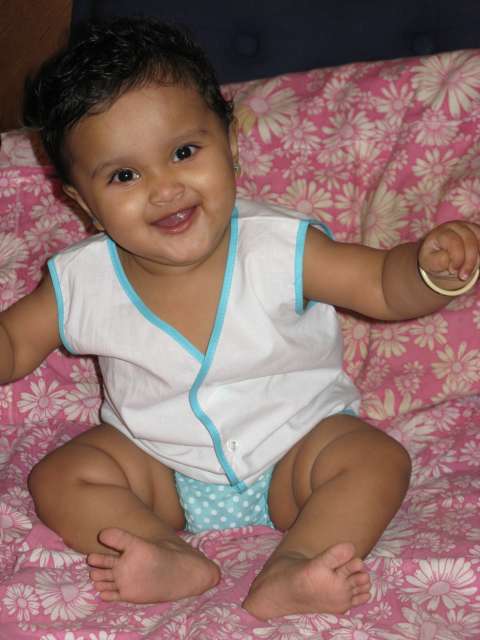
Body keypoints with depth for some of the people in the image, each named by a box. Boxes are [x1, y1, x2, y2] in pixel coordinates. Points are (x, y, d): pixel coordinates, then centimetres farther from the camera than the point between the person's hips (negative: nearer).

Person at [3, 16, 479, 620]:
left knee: (376, 459, -24)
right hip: (159, 469, 2)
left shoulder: (278, 249, -20)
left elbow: (384, 286, -15)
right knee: (59, 478, -17)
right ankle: (175, 559, -31)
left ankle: (288, 571, -37)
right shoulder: (82, 282, -14)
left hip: (291, 446, -1)